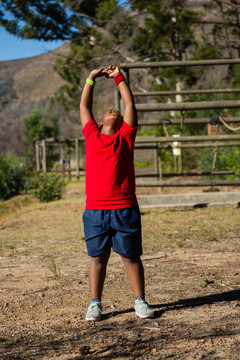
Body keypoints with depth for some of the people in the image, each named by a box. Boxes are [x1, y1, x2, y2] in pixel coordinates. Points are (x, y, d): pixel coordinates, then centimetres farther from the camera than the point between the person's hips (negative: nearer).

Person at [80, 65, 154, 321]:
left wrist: (118, 77, 13)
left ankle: (140, 301, 15)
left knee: (131, 256, 6)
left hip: (125, 208, -1)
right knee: (97, 257, 7)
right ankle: (94, 304, 15)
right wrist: (91, 79, 21)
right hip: (95, 209, 1)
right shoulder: (92, 136, 12)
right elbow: (84, 107, 20)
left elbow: (130, 104, 8)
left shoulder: (125, 137, 9)